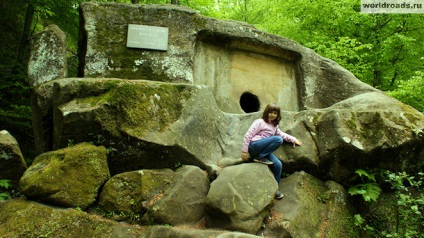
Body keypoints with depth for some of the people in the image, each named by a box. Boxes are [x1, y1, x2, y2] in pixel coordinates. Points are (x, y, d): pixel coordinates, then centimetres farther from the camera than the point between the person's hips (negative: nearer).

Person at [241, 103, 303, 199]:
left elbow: (281, 134, 28)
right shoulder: (259, 122, -2)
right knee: (278, 140, -24)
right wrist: (244, 151, -12)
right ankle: (259, 157, -19)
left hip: (263, 150, 7)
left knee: (278, 165, -11)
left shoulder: (274, 126, 23)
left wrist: (293, 139, 13)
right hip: (254, 146, -7)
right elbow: (248, 135, -7)